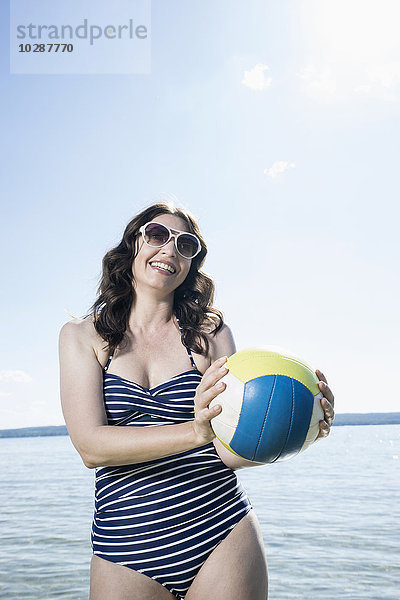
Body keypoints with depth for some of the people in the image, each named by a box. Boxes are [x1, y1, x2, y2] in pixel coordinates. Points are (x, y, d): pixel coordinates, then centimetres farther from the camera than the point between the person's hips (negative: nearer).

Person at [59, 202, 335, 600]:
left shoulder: (210, 332, 0)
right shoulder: (83, 335, -2)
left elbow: (230, 450, -7)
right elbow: (90, 447, -15)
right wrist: (195, 432, -30)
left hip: (221, 537, 1)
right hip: (126, 549, 0)